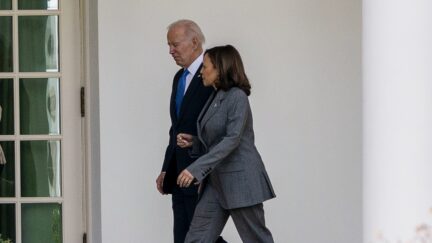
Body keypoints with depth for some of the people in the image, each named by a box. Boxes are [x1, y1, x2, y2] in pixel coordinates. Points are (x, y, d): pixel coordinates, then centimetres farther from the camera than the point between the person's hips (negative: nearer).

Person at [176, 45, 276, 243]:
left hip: (240, 180, -9)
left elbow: (232, 140, -22)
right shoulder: (215, 97, 14)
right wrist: (192, 142, 3)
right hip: (216, 180, 9)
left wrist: (196, 168, -27)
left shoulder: (237, 96, -13)